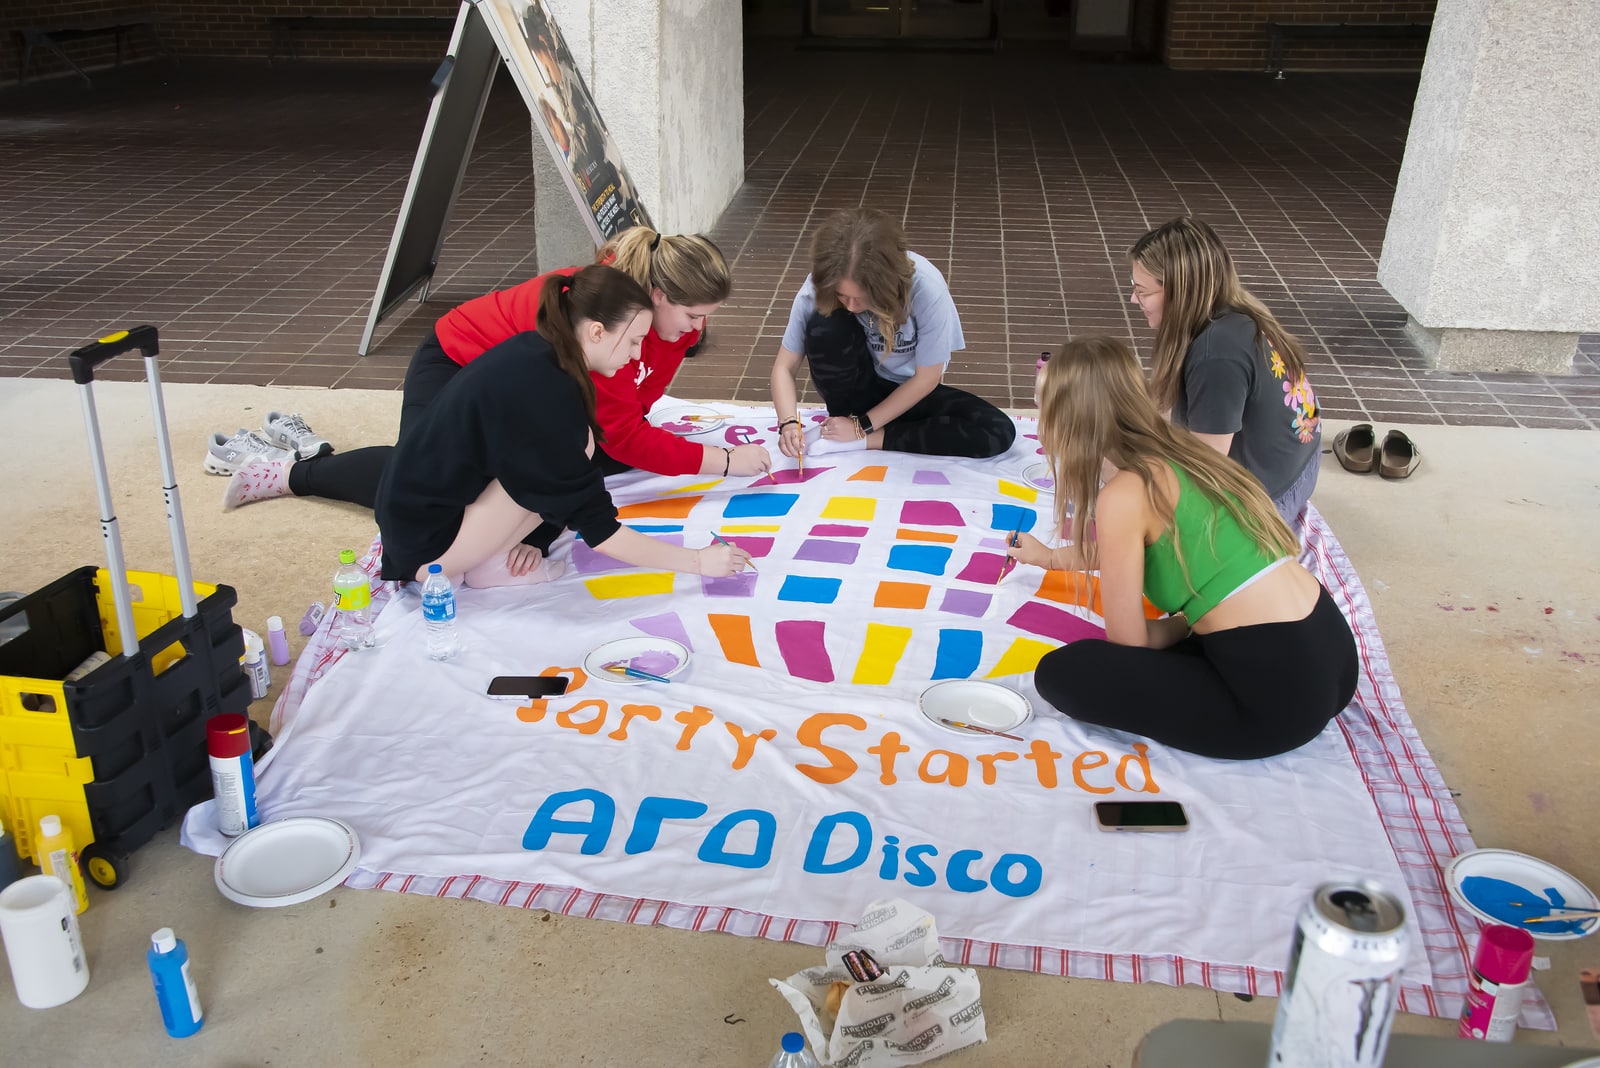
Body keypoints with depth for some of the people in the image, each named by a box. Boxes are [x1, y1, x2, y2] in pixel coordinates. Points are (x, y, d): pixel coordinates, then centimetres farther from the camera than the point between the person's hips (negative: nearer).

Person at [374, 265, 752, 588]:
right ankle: (483, 565, -7)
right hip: (426, 548, -9)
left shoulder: (533, 354, -1)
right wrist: (698, 561, -15)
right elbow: (598, 529, -22)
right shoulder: (542, 390, -26)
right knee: (575, 448, -19)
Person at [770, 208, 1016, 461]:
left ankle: (866, 441, -19)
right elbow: (785, 367, -16)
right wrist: (789, 422, -34)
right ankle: (843, 420, -9)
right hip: (857, 391, -1)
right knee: (824, 326, -32)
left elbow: (926, 378, -19)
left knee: (998, 432, -25)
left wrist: (863, 427, -19)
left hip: (909, 393, 1)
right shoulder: (822, 286, -24)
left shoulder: (927, 288, -30)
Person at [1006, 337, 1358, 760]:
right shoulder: (1175, 451, 11)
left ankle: (1246, 730, -1)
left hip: (1280, 692, -9)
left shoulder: (1124, 494, -15)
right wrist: (1050, 557, 46)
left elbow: (1127, 644, -9)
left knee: (1060, 673, -5)